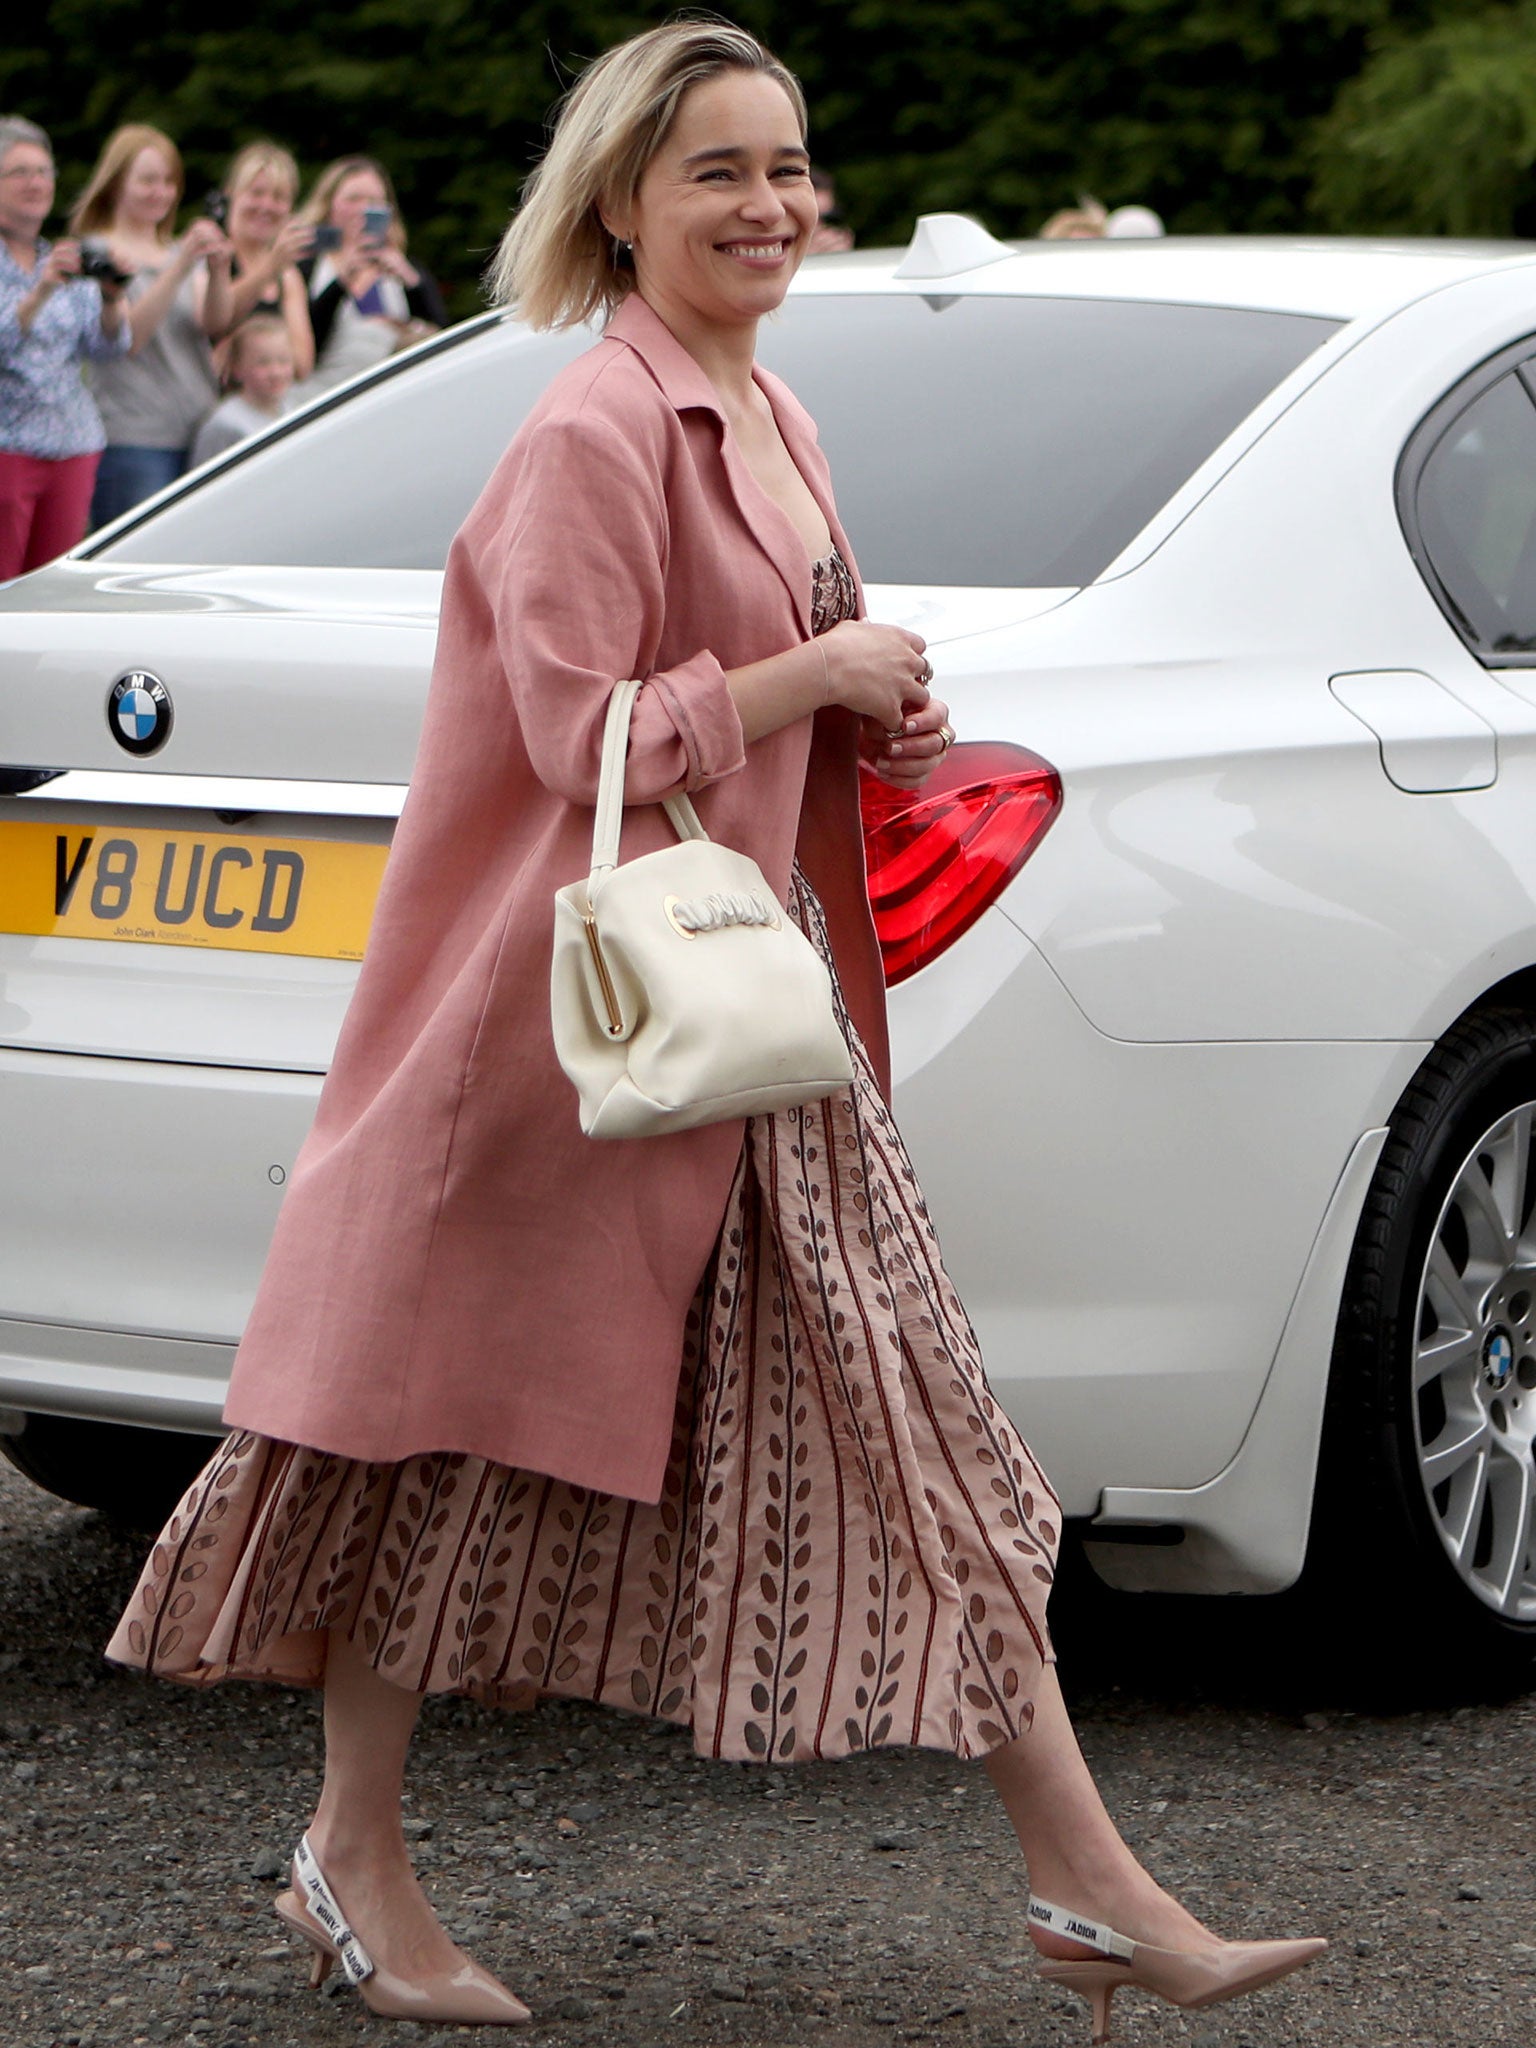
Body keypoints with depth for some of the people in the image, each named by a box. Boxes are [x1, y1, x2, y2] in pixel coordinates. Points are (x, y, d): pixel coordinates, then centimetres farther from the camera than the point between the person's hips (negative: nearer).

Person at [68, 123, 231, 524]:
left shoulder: (183, 253, 20)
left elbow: (215, 323, 2)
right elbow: (129, 337, -14)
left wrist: (218, 271, -17)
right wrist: (179, 268, -21)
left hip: (196, 436, 6)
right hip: (131, 441, -6)